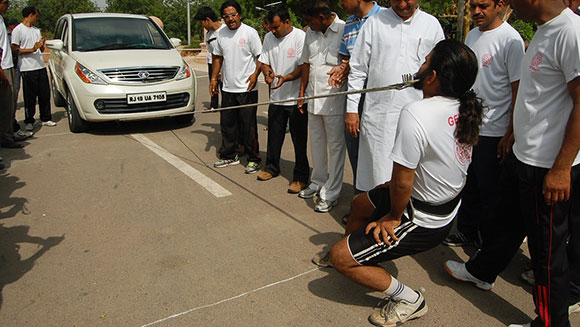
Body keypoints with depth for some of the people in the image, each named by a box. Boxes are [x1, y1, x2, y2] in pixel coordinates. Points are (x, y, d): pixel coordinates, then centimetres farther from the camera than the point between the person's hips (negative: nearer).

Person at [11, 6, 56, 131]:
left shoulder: (36, 30, 19)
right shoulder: (18, 30, -4)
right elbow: (15, 49, -9)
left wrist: (42, 45, -1)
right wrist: (32, 49, -19)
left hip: (41, 66, 7)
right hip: (27, 69, -6)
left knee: (45, 94, 8)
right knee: (30, 97, -3)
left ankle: (46, 119, 18)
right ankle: (29, 122, 6)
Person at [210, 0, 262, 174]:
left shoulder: (250, 32, -7)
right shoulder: (221, 34, 10)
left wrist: (255, 74, -21)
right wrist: (214, 78, 13)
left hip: (247, 89, -6)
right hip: (227, 88, 6)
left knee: (248, 126, -2)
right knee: (227, 124, 12)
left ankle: (253, 159, 10)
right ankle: (229, 156, 27)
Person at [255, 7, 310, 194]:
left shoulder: (301, 37, -10)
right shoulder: (268, 38, 10)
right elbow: (264, 61, 13)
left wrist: (286, 78, -29)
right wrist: (267, 72, -10)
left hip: (296, 99, -6)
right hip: (276, 97, 6)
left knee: (299, 139, -1)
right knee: (274, 135, 16)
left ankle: (301, 177, 9)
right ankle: (272, 168, 34)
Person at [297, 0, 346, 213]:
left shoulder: (344, 30, -11)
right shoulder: (310, 32, 10)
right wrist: (302, 91, 17)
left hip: (334, 100, -7)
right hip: (314, 98, 7)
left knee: (335, 145, 2)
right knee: (316, 143, 17)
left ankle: (330, 194, 10)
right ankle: (318, 183, 34)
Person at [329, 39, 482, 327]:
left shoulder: (415, 114, -32)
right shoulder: (465, 109, -4)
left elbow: (402, 182, -27)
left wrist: (394, 216, -8)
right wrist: (397, 185, 12)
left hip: (423, 222, -9)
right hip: (448, 205, 9)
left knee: (340, 257, -4)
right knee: (359, 203, 26)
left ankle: (408, 299, 9)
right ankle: (355, 248, 52)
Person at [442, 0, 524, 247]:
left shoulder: (510, 40, -13)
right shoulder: (471, 36, 11)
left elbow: (519, 90, -14)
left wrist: (510, 134, -16)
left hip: (493, 133, -7)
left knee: (489, 192, 5)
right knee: (468, 186, 17)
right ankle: (467, 231, 33)